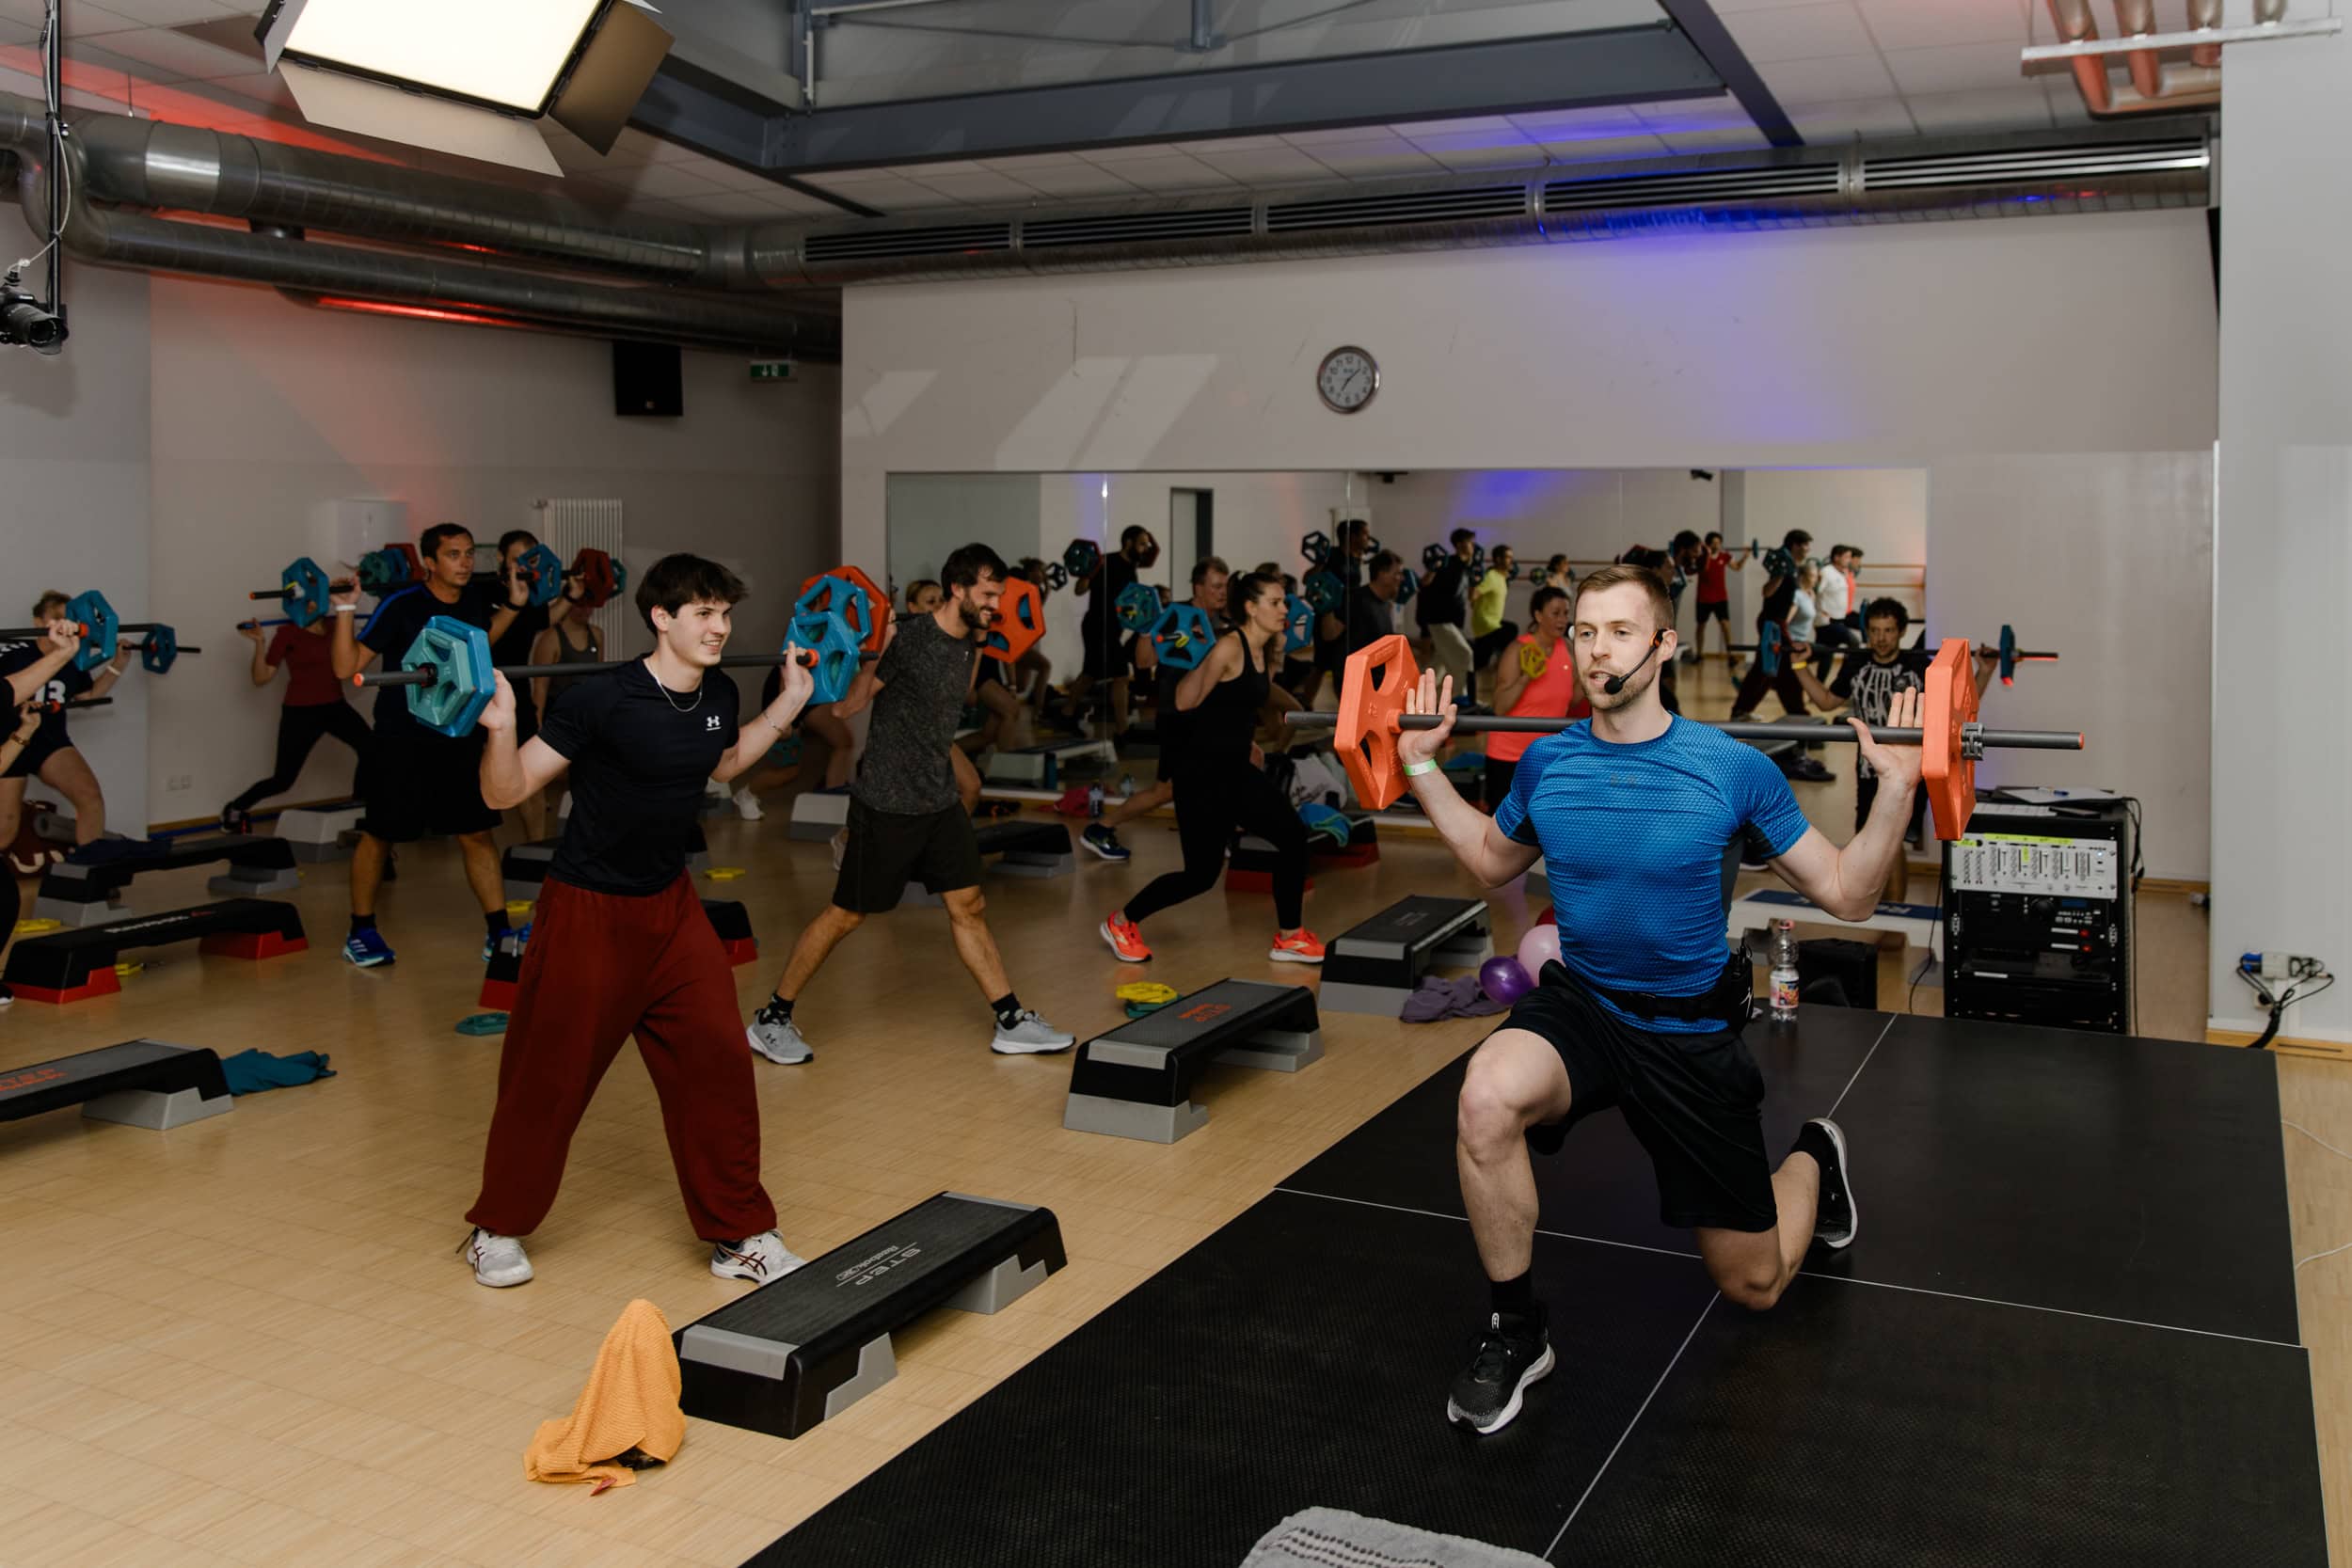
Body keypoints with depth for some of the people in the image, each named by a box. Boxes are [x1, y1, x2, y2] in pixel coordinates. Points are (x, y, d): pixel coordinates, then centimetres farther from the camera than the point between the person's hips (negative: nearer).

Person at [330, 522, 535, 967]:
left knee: (477, 834, 6)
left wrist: (514, 604, 17)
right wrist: (345, 612, -25)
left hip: (460, 738, 5)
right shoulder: (401, 606, -17)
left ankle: (498, 932, 12)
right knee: (379, 836, 8)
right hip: (401, 742, -5)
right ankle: (360, 932, 22)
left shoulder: (476, 599, -1)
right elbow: (346, 668, -15)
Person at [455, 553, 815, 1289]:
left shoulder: (717, 696, -2)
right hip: (588, 911, -6)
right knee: (550, 1077, 6)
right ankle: (496, 1229, 28)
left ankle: (741, 1236, 15)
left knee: (718, 1064, 2)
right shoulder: (600, 699, -21)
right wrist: (500, 727, -36)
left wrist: (790, 701, 18)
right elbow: (504, 793, -18)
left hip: (669, 905, 6)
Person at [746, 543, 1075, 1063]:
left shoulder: (967, 641, 5)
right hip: (888, 804, -7)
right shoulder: (907, 638, -19)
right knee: (846, 915, 2)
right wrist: (870, 654, -29)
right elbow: (846, 706, -16)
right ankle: (771, 1019, 16)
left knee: (969, 907, 9)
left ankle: (1012, 1024, 15)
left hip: (940, 801, 7)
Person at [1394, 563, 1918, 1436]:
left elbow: (1847, 895, -7)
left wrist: (1896, 788, -21)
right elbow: (1493, 862, 15)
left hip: (1693, 1032, -1)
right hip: (1580, 1007, 2)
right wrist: (1422, 766, 6)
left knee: (1752, 1285, 10)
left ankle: (1813, 1158, 45)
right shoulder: (1546, 764, -5)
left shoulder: (1731, 768, -14)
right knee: (1486, 1099, -35)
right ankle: (1514, 1331, -13)